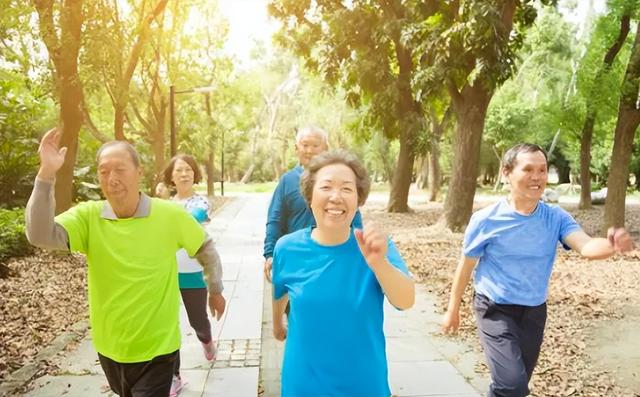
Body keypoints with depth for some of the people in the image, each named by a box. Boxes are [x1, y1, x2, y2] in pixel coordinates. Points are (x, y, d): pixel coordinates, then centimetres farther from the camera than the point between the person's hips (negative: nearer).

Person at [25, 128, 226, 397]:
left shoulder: (170, 215, -14)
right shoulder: (87, 216, -10)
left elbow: (205, 248, 1)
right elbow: (41, 235, -26)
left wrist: (215, 289, 10)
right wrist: (46, 175, -34)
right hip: (109, 347, 4)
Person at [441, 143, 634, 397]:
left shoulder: (556, 218, -7)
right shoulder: (486, 220, -15)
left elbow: (587, 246, -23)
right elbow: (466, 266, -4)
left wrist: (612, 245, -47)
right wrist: (453, 310, 4)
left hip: (534, 312, 4)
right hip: (495, 310, -4)